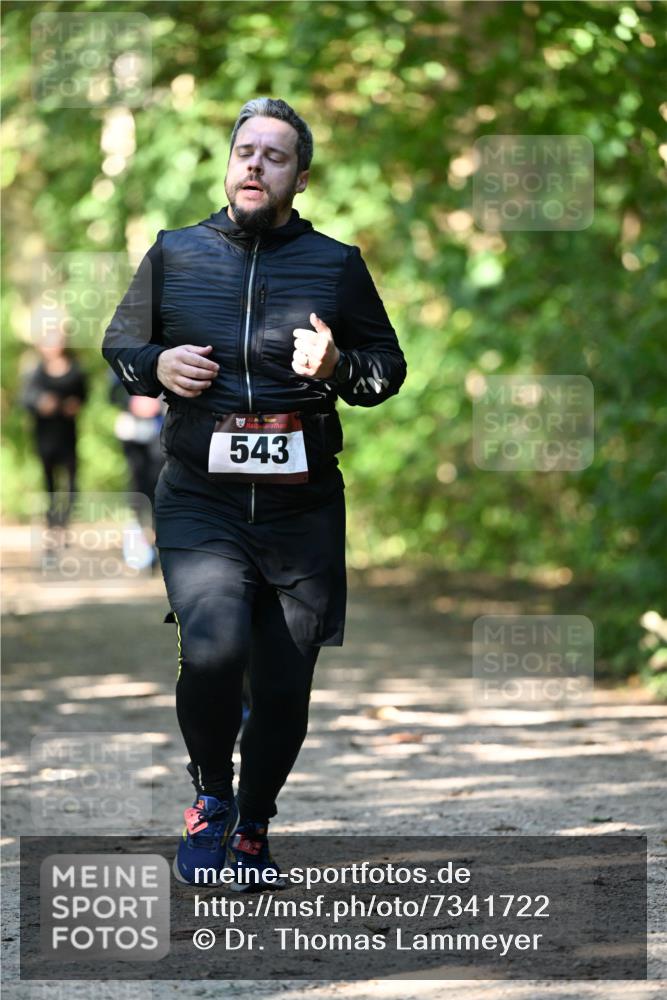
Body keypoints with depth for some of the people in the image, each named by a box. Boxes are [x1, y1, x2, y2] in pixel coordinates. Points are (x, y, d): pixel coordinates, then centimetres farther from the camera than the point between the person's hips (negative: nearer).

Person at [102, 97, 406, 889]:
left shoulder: (337, 265, 6)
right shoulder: (174, 255, 7)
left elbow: (389, 368, 12)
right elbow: (118, 347, 18)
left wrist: (339, 365, -10)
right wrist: (156, 366, -5)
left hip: (302, 506, 1)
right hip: (200, 502, -1)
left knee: (285, 684, 4)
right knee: (213, 650, -23)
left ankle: (253, 824, 27)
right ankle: (210, 795, 4)